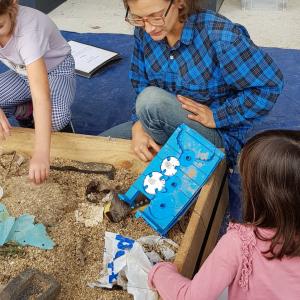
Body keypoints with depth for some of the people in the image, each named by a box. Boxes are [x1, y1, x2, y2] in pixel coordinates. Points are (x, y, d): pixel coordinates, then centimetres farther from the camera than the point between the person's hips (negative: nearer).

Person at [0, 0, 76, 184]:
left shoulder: (29, 30, -39)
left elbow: (41, 96, -47)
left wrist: (41, 154, -54)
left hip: (57, 70, -5)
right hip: (22, 72, 5)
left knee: (56, 120, -34)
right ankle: (27, 111, 9)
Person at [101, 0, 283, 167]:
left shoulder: (220, 35, -27)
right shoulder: (144, 32, -9)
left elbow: (270, 85, -20)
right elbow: (140, 86, 1)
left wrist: (216, 117, -20)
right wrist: (138, 126, -17)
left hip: (218, 135, -5)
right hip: (170, 125, 6)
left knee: (152, 99, -31)